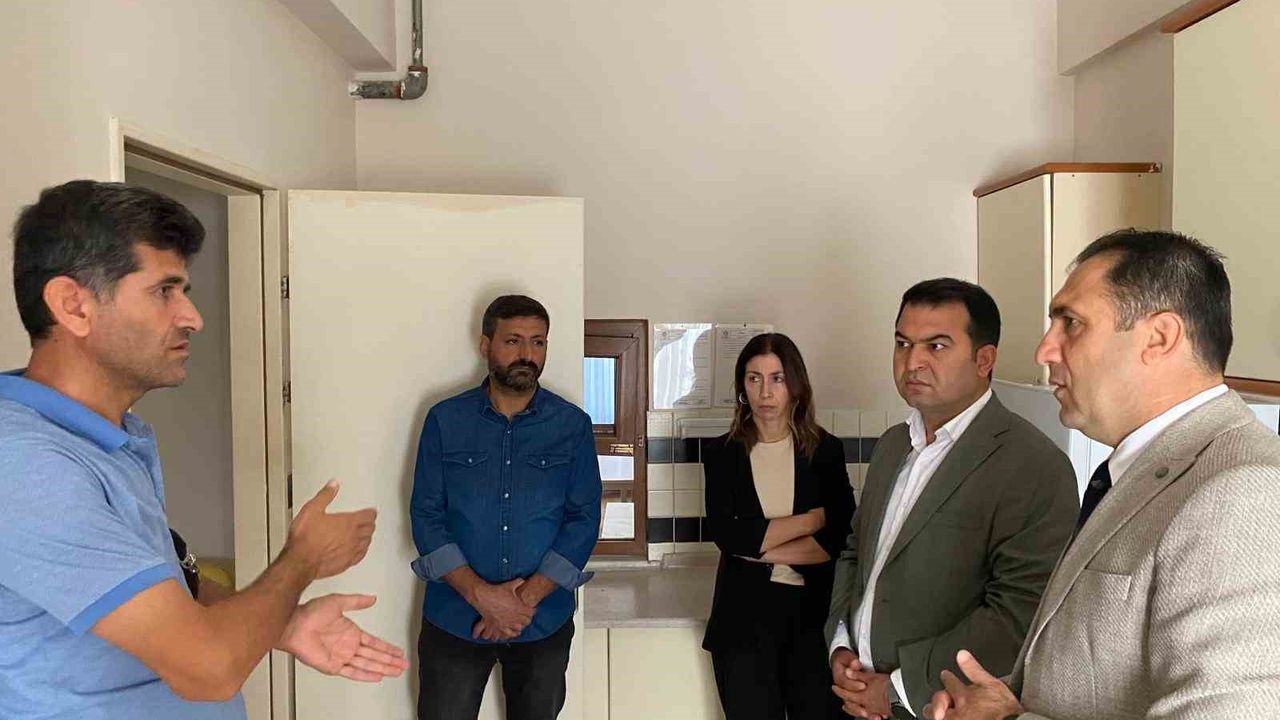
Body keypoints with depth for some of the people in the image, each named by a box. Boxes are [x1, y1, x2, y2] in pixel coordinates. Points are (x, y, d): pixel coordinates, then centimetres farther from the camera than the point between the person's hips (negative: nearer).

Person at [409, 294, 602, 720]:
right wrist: (479, 594, -17)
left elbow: (584, 519, -6)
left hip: (544, 620, 1)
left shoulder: (572, 425, -3)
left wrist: (527, 598, -15)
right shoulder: (445, 421, -3)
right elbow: (425, 515, -5)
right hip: (455, 618, 0)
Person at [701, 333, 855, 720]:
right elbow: (726, 535, -11)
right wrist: (813, 517, -9)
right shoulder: (722, 453, 0)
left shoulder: (825, 449, 2)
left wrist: (761, 549, -11)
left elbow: (842, 539, -6)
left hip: (814, 612, 1)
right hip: (745, 615, 0)